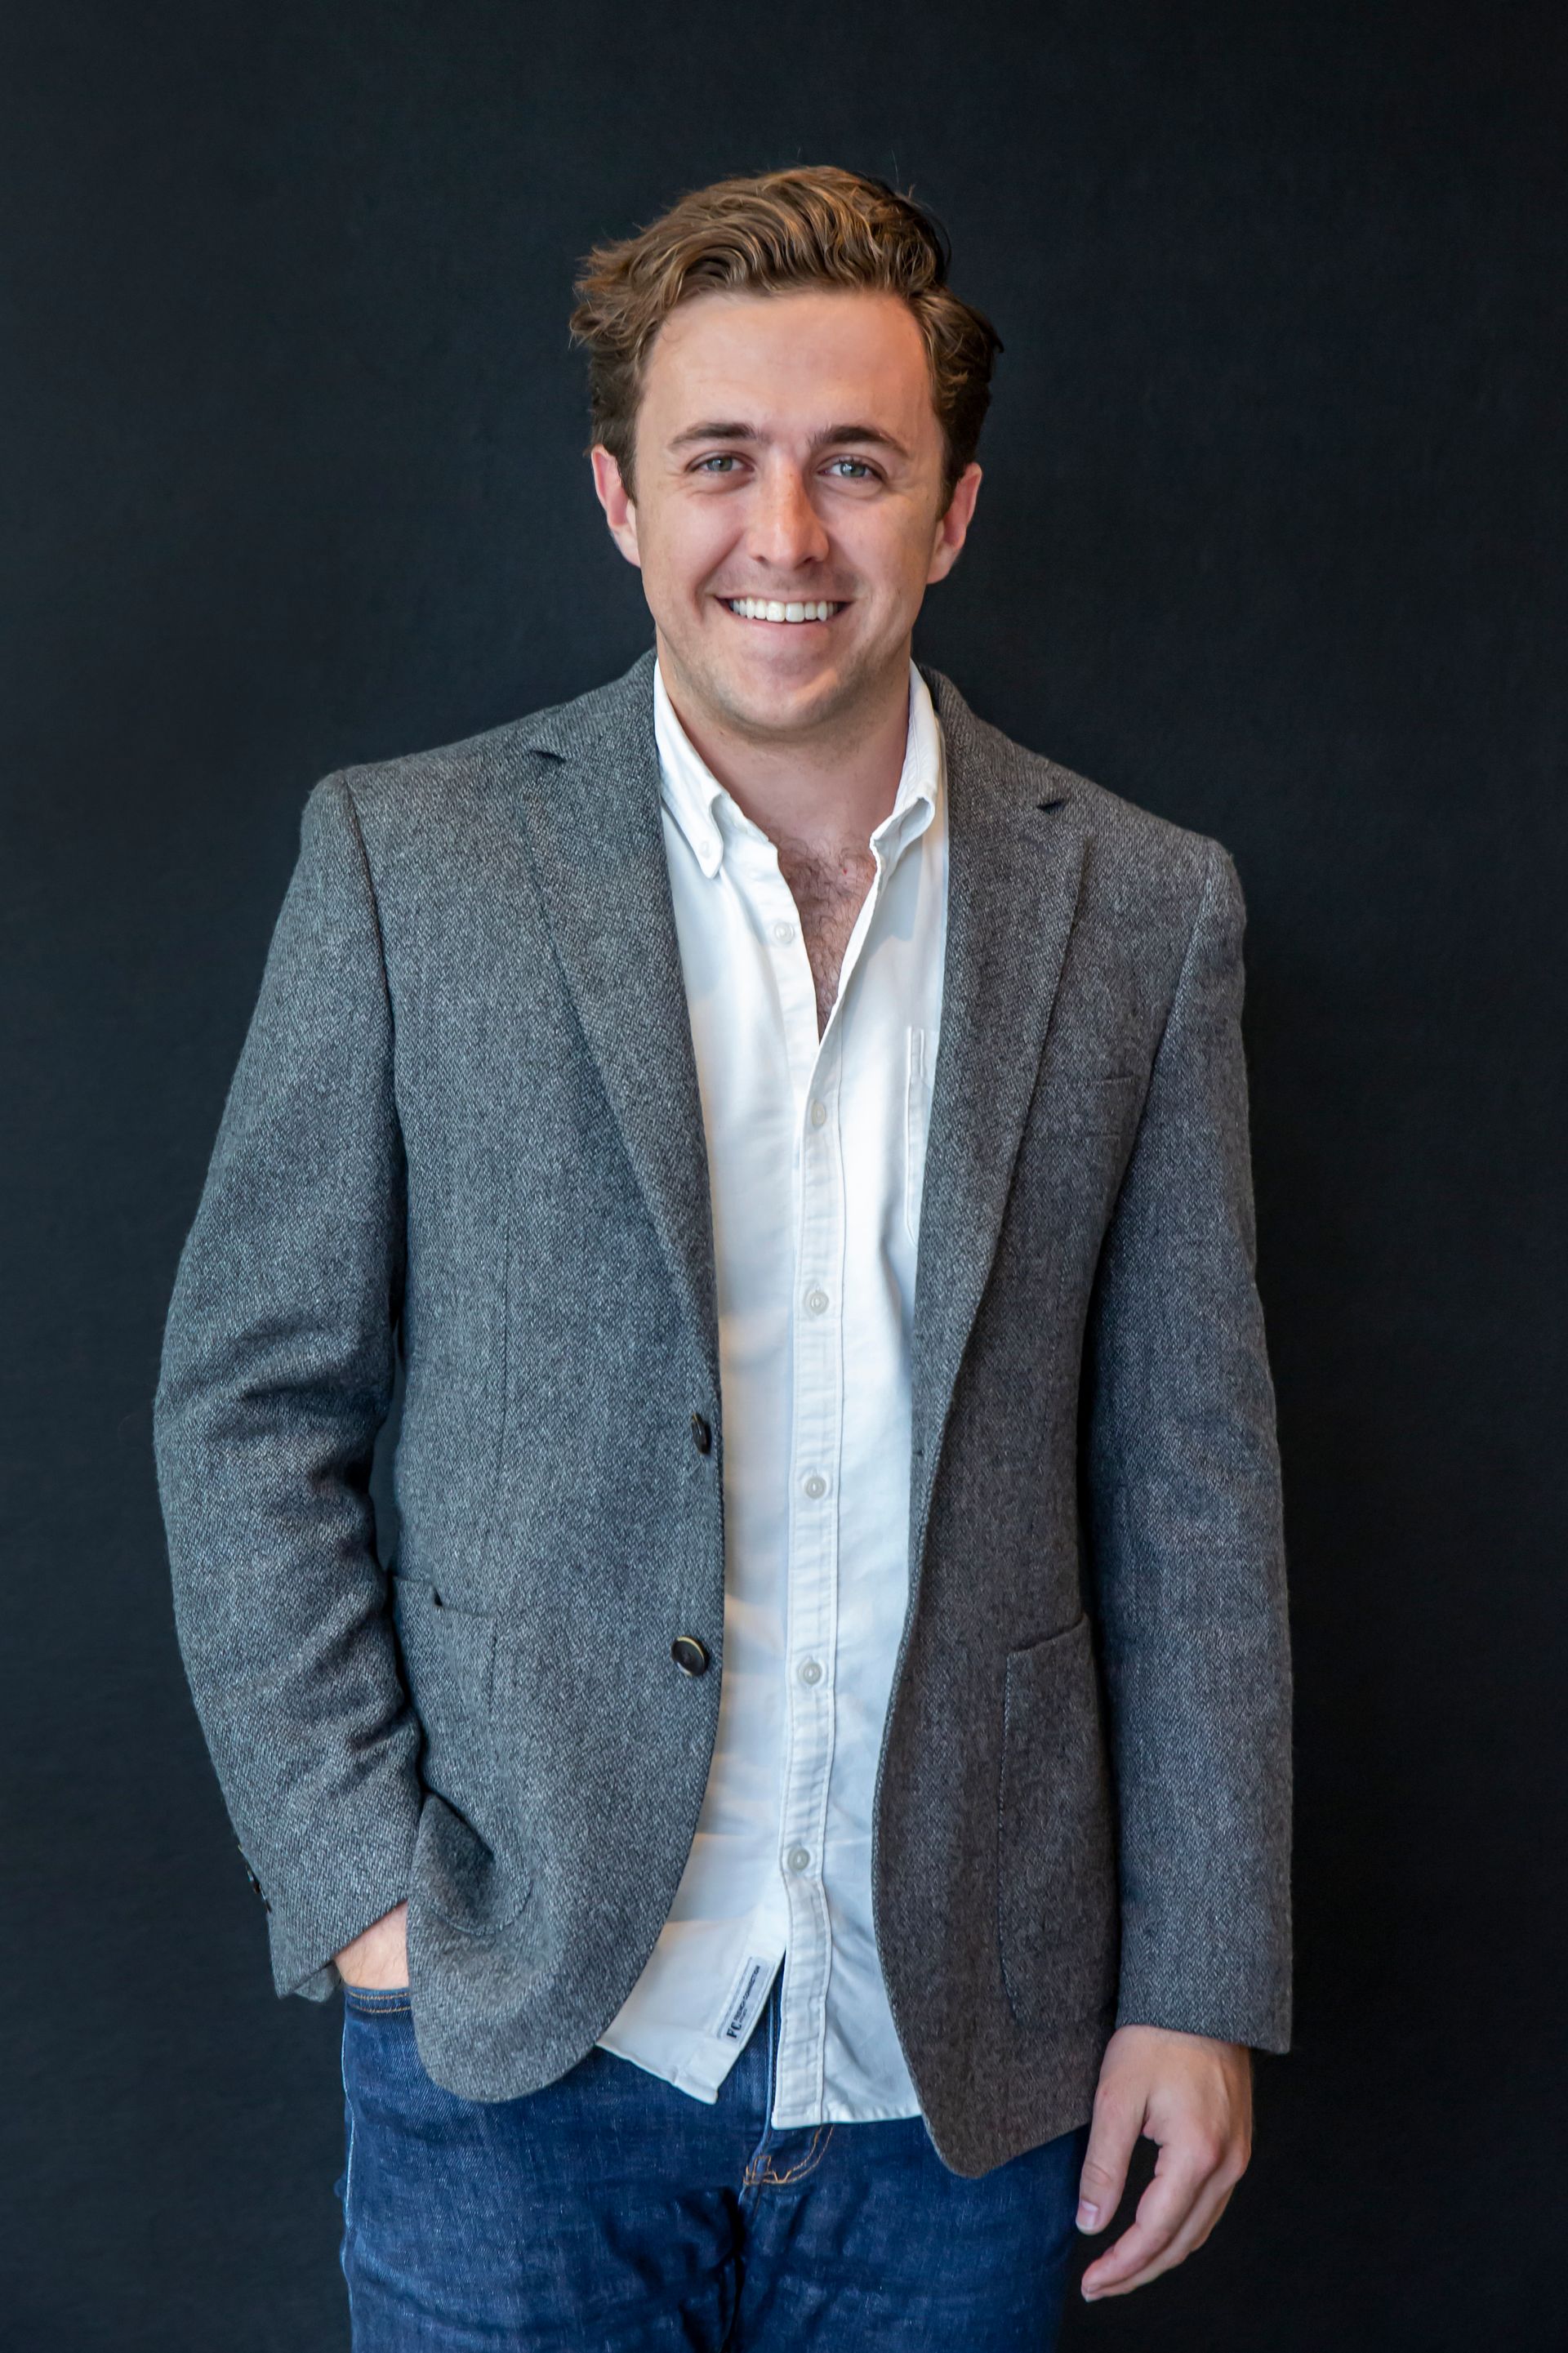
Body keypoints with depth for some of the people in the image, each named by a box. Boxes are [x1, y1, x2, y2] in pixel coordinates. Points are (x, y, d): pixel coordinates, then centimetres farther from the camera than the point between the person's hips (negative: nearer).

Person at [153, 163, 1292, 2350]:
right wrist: (357, 1880, -7)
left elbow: (1190, 1479, 2)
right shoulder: (407, 858, -4)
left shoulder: (1144, 911, 0)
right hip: (520, 2031, -1)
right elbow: (249, 1403, -1)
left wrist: (1201, 1986, 1)